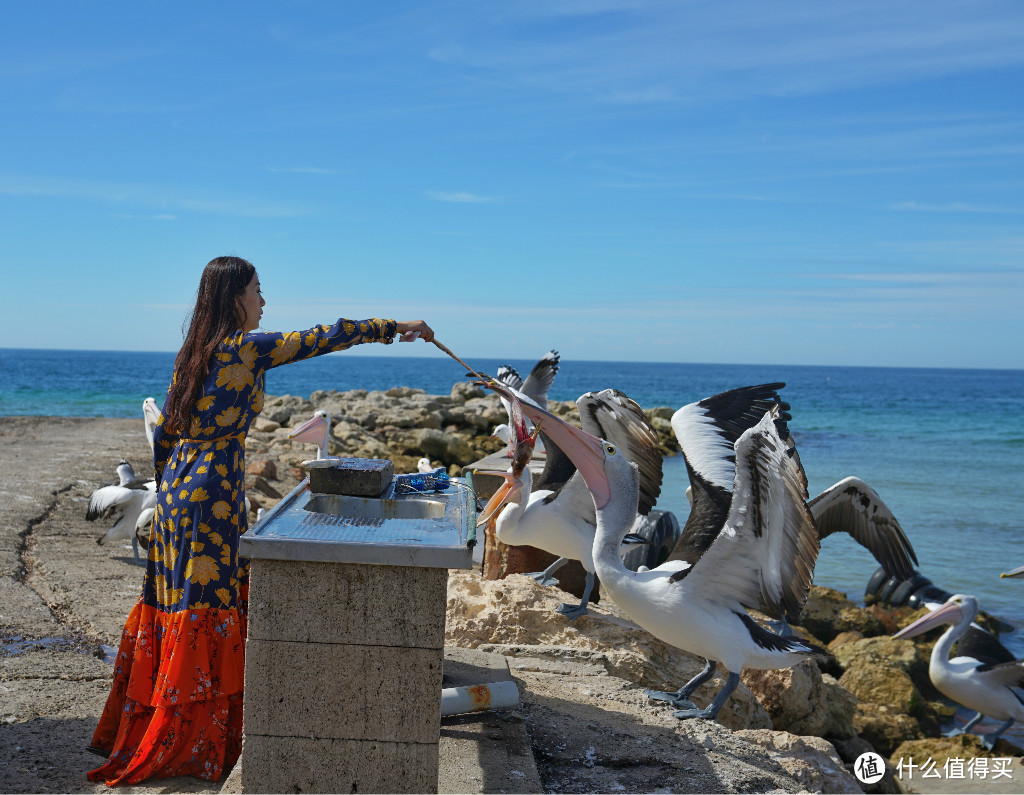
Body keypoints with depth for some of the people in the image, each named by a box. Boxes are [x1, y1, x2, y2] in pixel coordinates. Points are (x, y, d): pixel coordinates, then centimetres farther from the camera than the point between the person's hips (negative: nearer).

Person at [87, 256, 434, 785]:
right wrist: (396, 327, 2)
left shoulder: (192, 354, 13)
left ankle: (140, 731, 25)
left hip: (178, 489, 9)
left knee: (180, 604, 15)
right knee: (206, 606, -3)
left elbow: (164, 434, 16)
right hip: (213, 494, -9)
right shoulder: (247, 348, -10)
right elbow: (324, 337, -7)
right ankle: (182, 745, 4)